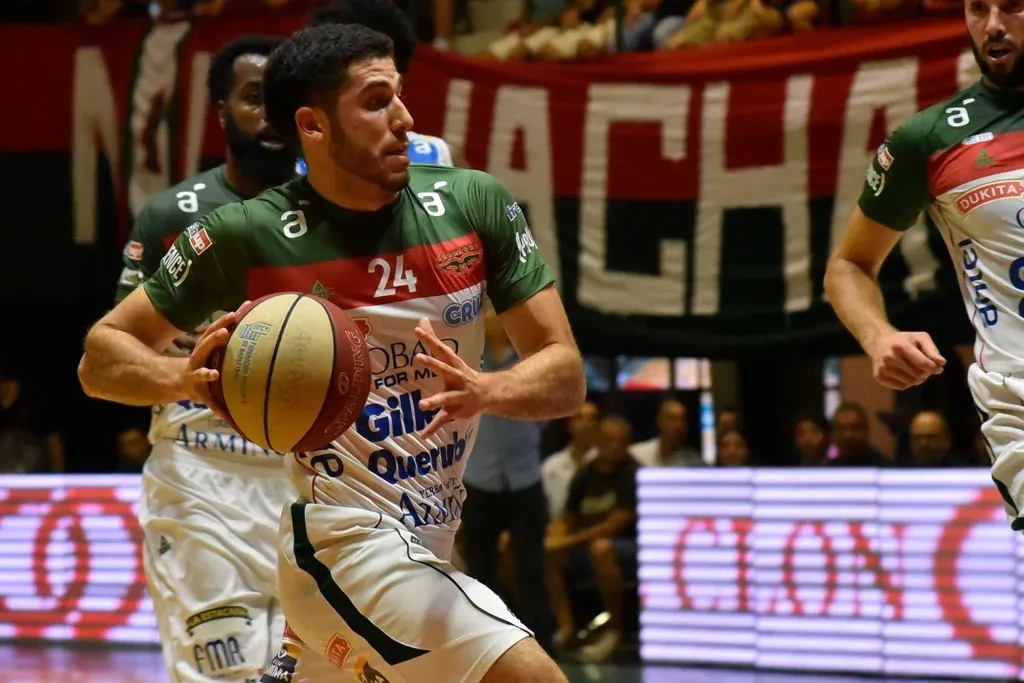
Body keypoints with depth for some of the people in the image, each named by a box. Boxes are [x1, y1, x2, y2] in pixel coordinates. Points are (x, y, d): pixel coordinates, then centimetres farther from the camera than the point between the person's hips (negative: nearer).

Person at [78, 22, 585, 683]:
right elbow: (101, 358, -1)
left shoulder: (475, 203, -2)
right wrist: (188, 377, -22)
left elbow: (566, 375, -1)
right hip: (348, 545, -6)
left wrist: (485, 391, -23)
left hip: (427, 547, 6)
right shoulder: (248, 237, -10)